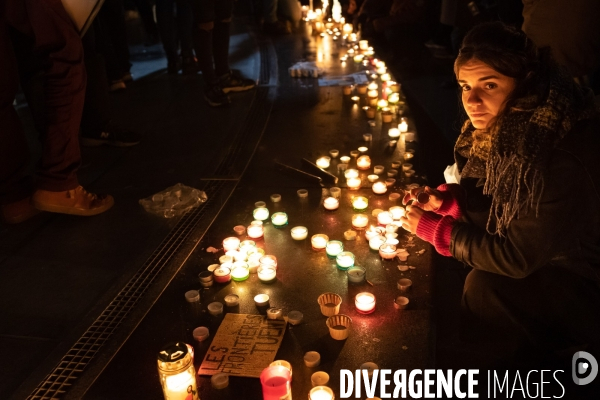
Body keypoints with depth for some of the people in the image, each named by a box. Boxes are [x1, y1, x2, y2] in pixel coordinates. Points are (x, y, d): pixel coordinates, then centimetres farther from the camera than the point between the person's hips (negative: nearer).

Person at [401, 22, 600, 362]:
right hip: (541, 255, 8)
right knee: (436, 269, -2)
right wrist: (445, 200, -13)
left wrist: (435, 229, -20)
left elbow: (517, 258, -28)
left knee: (485, 287, -25)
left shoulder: (565, 159, -34)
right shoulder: (506, 128, -10)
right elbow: (495, 200, 5)